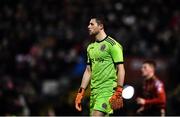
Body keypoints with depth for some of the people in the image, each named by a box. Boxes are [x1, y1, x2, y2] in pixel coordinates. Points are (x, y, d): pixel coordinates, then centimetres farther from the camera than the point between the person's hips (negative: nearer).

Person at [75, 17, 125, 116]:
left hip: (107, 89, -8)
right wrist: (80, 93, 14)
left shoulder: (112, 44, -6)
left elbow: (121, 69, -10)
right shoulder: (90, 47, 17)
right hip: (94, 90, 8)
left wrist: (118, 93, -18)